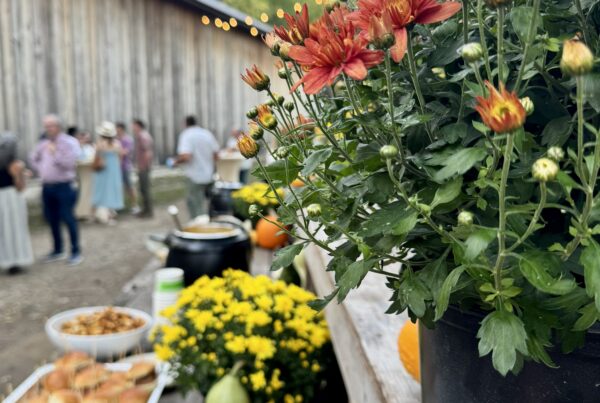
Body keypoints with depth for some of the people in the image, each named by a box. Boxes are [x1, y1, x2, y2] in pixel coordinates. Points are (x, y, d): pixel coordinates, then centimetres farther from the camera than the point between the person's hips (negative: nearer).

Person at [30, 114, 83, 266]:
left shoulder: (69, 142, -9)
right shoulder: (44, 143, 11)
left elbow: (69, 163, -19)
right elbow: (34, 158, 26)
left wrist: (55, 153, -21)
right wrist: (40, 170, 13)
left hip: (64, 186, -7)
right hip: (47, 187, 7)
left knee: (68, 218, -5)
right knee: (52, 219, 13)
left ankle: (76, 252, 4)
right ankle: (58, 250, 26)